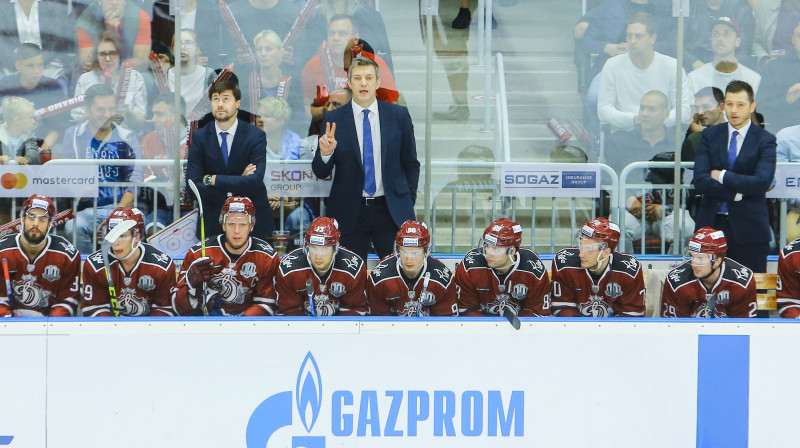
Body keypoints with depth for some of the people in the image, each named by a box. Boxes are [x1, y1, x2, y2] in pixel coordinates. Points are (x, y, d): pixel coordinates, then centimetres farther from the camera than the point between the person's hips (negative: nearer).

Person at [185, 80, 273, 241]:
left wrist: (212, 179, -15)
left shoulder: (256, 136, -4)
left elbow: (254, 182, -17)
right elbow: (193, 185, -9)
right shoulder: (199, 137, 0)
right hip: (212, 222, 1)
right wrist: (236, 185, -16)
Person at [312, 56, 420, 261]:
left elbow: (411, 164, 12)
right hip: (350, 212, 0)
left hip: (392, 211, 1)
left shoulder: (398, 115, 5)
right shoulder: (334, 120, 1)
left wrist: (408, 203, 6)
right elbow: (321, 173, 3)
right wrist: (326, 153, -18)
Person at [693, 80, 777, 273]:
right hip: (712, 223, 2)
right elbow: (700, 181, -3)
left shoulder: (765, 140, 0)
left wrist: (722, 176, -10)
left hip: (749, 227, -2)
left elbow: (762, 182, -14)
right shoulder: (710, 135, 8)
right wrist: (737, 194, -13)